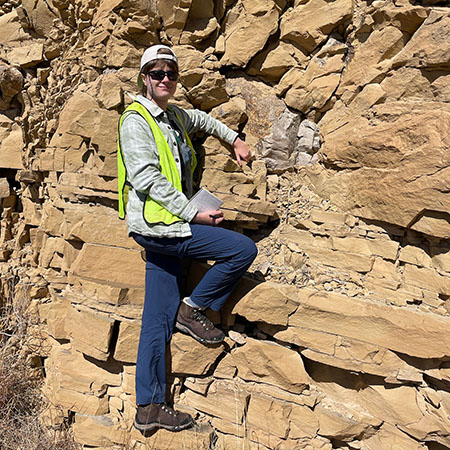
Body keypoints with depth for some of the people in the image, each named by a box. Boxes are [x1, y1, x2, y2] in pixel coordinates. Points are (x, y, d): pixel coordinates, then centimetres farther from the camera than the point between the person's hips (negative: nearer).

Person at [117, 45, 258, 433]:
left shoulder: (174, 116, 19)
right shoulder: (136, 120, -7)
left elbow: (201, 120, 42)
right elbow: (147, 176, -18)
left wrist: (234, 139, 32)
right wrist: (194, 213, -20)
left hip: (167, 229, 8)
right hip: (155, 223, -8)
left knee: (159, 319, 8)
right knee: (244, 249, -12)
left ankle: (148, 408, 17)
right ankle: (194, 308, 2)